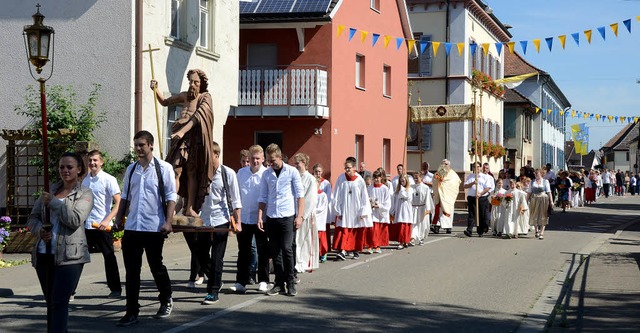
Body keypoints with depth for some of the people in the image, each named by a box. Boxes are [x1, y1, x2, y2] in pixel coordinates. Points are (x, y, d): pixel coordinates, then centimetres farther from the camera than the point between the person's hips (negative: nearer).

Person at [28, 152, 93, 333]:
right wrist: (39, 230, -6)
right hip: (43, 255, 6)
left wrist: (53, 202, -11)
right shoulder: (50, 190, 16)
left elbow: (75, 219, -16)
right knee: (51, 303, 14)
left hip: (69, 255, -6)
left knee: (59, 303, -12)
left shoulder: (85, 194, 0)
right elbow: (32, 218, 15)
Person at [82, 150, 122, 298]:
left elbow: (118, 202, -11)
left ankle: (115, 289, 13)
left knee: (109, 256, 3)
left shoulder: (109, 180, -6)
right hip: (85, 225, 5)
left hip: (102, 226, -5)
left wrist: (107, 220, -21)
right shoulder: (85, 180, 12)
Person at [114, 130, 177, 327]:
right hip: (132, 228, 4)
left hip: (154, 228, -4)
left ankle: (166, 301, 32)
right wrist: (119, 219, 11)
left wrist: (168, 222, -15)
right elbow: (125, 197, 17)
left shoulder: (163, 168, -5)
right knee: (131, 271, 4)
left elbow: (171, 197, -7)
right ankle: (132, 312, 9)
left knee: (156, 267, 10)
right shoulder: (131, 169, 10)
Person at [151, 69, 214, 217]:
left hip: (196, 139, -3)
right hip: (182, 139, 3)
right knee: (176, 170, -10)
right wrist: (156, 89, 10)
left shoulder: (205, 97, -1)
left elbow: (198, 116, -17)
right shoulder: (184, 96, 14)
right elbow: (164, 102, 28)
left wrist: (183, 130, -28)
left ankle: (190, 208, 4)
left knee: (191, 173, 1)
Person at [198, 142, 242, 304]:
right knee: (202, 256, 7)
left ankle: (213, 292, 6)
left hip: (221, 220, -4)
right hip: (204, 221, 4)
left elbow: (236, 200, -3)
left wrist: (238, 222, -7)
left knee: (216, 258, -2)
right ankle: (216, 281, 30)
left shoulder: (228, 173, -3)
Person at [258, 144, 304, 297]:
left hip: (287, 216, -4)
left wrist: (299, 216, -8)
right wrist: (260, 217, 3)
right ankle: (279, 283, 13)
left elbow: (300, 195, 0)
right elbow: (263, 197, 12)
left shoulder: (292, 172, 0)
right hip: (271, 218, 4)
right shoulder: (266, 174, 9)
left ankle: (290, 283, 1)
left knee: (286, 249, -9)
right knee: (275, 252, 5)